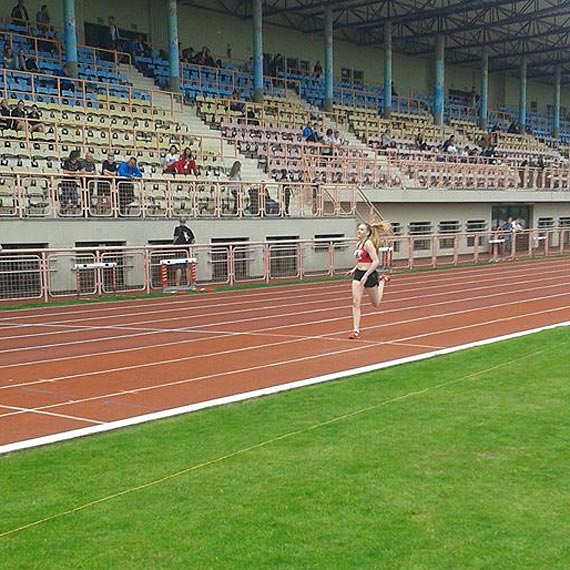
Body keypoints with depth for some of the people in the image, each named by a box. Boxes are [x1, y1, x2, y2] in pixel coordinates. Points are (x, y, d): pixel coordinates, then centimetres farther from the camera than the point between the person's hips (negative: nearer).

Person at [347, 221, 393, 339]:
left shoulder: (368, 243, -15)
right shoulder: (358, 244, 9)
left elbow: (376, 262, -21)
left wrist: (366, 275, -24)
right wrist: (354, 269, 8)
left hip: (369, 275, -6)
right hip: (358, 274, 6)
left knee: (376, 304, 15)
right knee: (356, 303, -7)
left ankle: (382, 281, 40)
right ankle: (356, 331, -7)